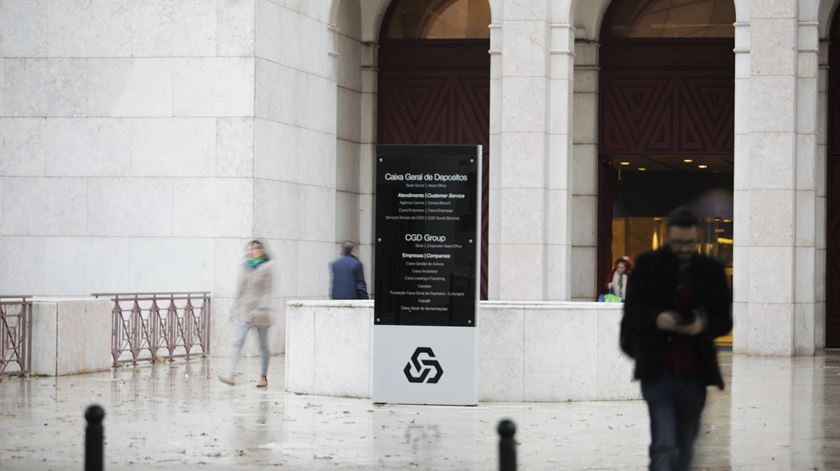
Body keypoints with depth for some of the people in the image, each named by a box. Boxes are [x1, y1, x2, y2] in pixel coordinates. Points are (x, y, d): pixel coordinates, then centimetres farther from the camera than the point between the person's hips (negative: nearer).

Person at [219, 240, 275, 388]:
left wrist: (263, 309, -20)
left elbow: (267, 291, -10)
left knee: (263, 345, 7)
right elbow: (240, 289, 15)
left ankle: (263, 377, 18)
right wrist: (235, 308, 14)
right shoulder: (245, 267, 10)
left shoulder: (267, 267, -4)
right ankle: (230, 374, -20)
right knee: (237, 341, -11)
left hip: (259, 312, -4)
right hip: (244, 310, 4)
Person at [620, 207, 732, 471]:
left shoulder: (712, 270, 6)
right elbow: (631, 311, 0)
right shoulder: (647, 265, 1)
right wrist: (655, 319, -21)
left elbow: (724, 320, 6)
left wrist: (703, 326, -16)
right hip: (658, 370, -3)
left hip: (694, 372, 3)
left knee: (685, 447, 11)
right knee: (663, 445, -13)